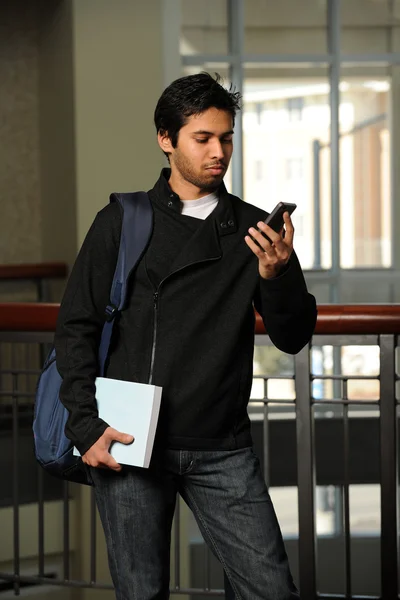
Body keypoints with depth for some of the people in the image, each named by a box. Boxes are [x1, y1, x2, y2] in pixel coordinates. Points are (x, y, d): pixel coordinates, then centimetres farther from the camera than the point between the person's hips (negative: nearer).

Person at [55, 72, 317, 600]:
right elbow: (76, 327, 3)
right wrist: (87, 426, -7)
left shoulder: (255, 230, 7)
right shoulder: (122, 224, 4)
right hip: (130, 443, -1)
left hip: (223, 450, 1)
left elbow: (293, 338, 4)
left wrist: (278, 275, -16)